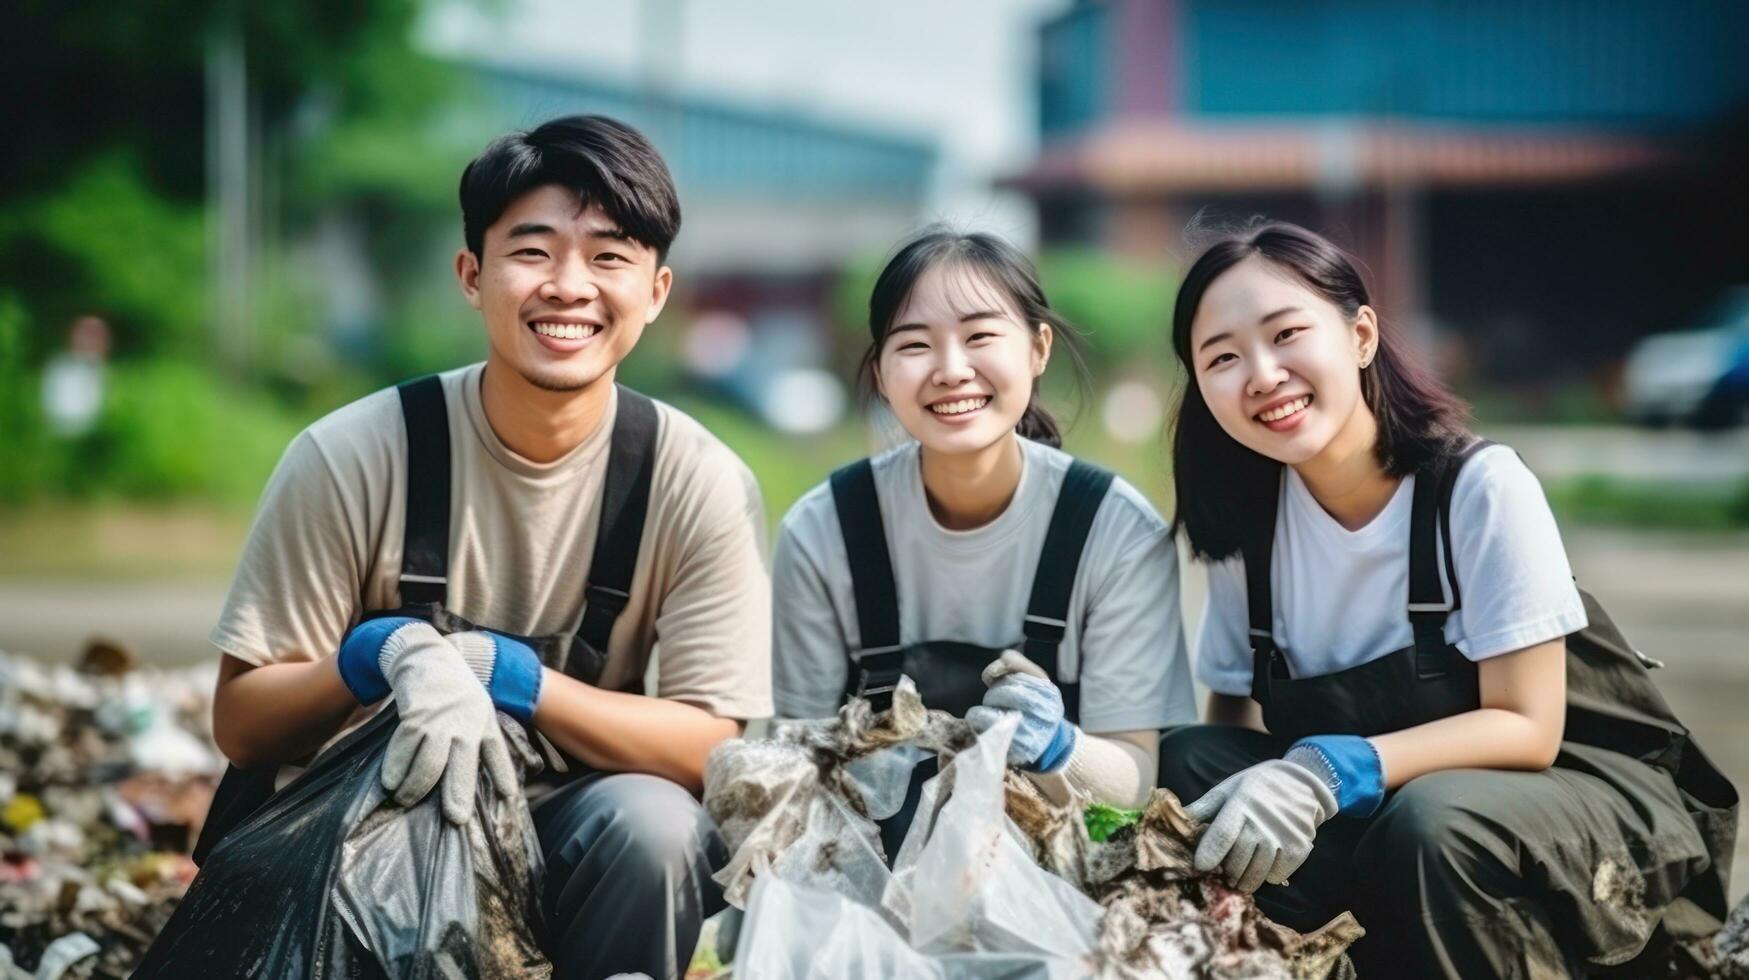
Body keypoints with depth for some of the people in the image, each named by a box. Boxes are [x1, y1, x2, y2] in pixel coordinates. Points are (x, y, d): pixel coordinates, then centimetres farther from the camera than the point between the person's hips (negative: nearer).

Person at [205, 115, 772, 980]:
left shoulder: (700, 486, -11)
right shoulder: (350, 459, -12)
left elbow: (711, 749, -13)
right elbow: (240, 724, -8)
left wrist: (500, 674, -26)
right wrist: (386, 654, -30)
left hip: (573, 837, 1)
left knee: (650, 824, -31)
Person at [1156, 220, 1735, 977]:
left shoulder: (1480, 488, -19)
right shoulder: (1243, 521, -4)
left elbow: (1527, 729, -20)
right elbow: (1235, 716, -1)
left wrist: (1328, 770, -34)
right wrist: (1293, 783, -26)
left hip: (1589, 793, -5)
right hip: (1388, 804, 5)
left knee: (1428, 821, -36)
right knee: (1190, 765, -18)